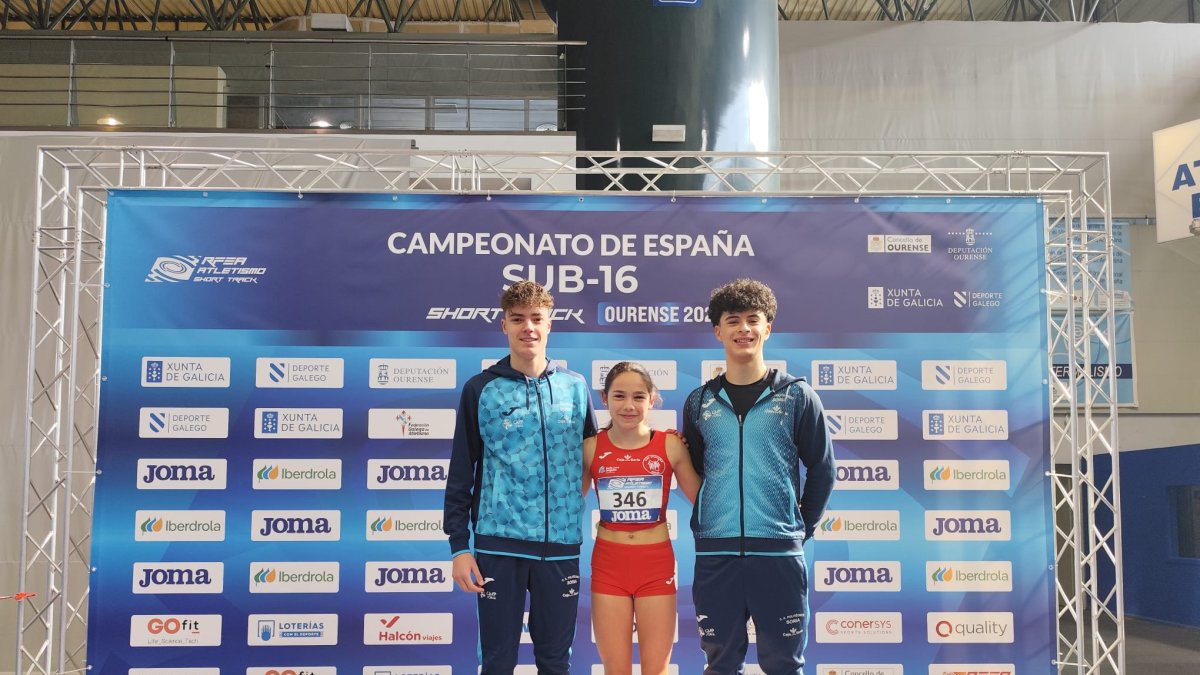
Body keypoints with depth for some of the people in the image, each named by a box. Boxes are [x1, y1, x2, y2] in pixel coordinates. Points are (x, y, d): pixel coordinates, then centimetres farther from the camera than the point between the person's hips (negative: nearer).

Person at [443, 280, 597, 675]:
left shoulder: (575, 387, 6)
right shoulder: (481, 390, 0)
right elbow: (460, 473, 1)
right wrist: (459, 544, -4)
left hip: (561, 544, 2)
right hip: (498, 544, -2)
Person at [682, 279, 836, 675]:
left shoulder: (797, 396, 1)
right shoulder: (699, 402, 8)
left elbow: (821, 468, 5)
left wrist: (804, 527, 5)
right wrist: (704, 523, 12)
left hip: (779, 552, -2)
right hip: (714, 553, 2)